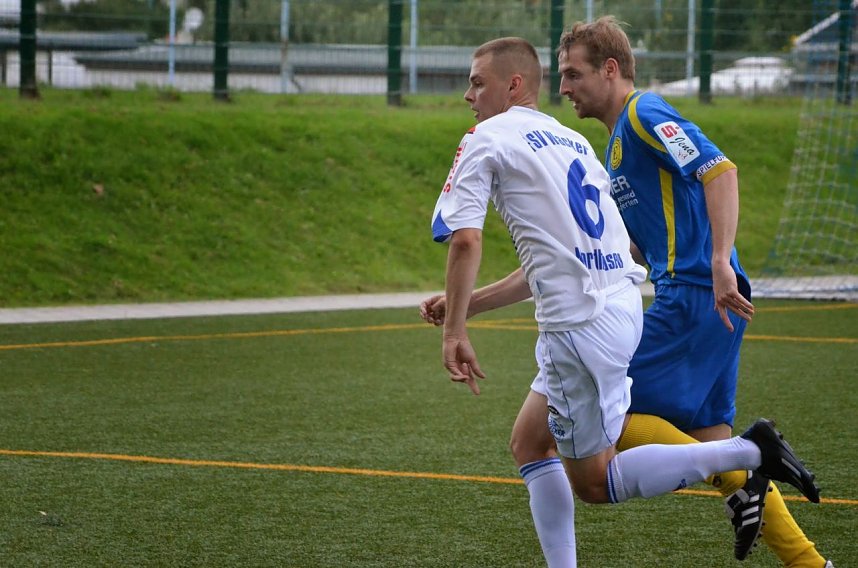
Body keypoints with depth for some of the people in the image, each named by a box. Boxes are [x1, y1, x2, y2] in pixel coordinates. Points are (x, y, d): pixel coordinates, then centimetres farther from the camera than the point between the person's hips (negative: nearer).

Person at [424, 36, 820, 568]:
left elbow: (465, 240, -15)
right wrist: (467, 304, 26)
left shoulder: (487, 140, -1)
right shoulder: (570, 141, 22)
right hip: (621, 305, 9)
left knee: (592, 481, 0)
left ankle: (749, 451, -10)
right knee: (529, 443, 19)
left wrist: (455, 331, -10)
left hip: (580, 325, -9)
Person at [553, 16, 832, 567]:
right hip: (706, 302, 10)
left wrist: (720, 262, -29)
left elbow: (720, 170, -22)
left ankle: (742, 484, -10)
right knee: (708, 437, 8)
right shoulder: (621, 138, 23)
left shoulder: (644, 113, -7)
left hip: (696, 294, -10)